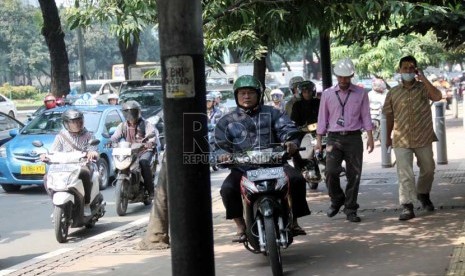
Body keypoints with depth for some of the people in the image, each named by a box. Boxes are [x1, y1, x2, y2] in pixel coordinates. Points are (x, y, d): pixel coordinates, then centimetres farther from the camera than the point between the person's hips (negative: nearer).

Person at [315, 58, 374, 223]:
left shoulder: (361, 94, 7)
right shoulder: (327, 94, 7)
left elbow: (365, 116, 7)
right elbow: (322, 117, 9)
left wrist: (370, 137, 0)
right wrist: (318, 140, 5)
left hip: (353, 137, 0)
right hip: (334, 138, 0)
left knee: (354, 175, 0)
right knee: (330, 172, -12)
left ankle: (350, 209, 10)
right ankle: (336, 200, 14)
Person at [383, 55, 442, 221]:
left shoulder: (423, 88, 0)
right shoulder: (393, 93, 4)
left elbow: (437, 97, -21)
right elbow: (389, 116, 12)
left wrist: (423, 78, -20)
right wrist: (388, 137, 14)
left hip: (423, 138, 1)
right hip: (401, 140, -1)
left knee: (428, 169, 15)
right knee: (405, 174, -8)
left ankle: (423, 194, 41)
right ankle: (407, 207, -8)